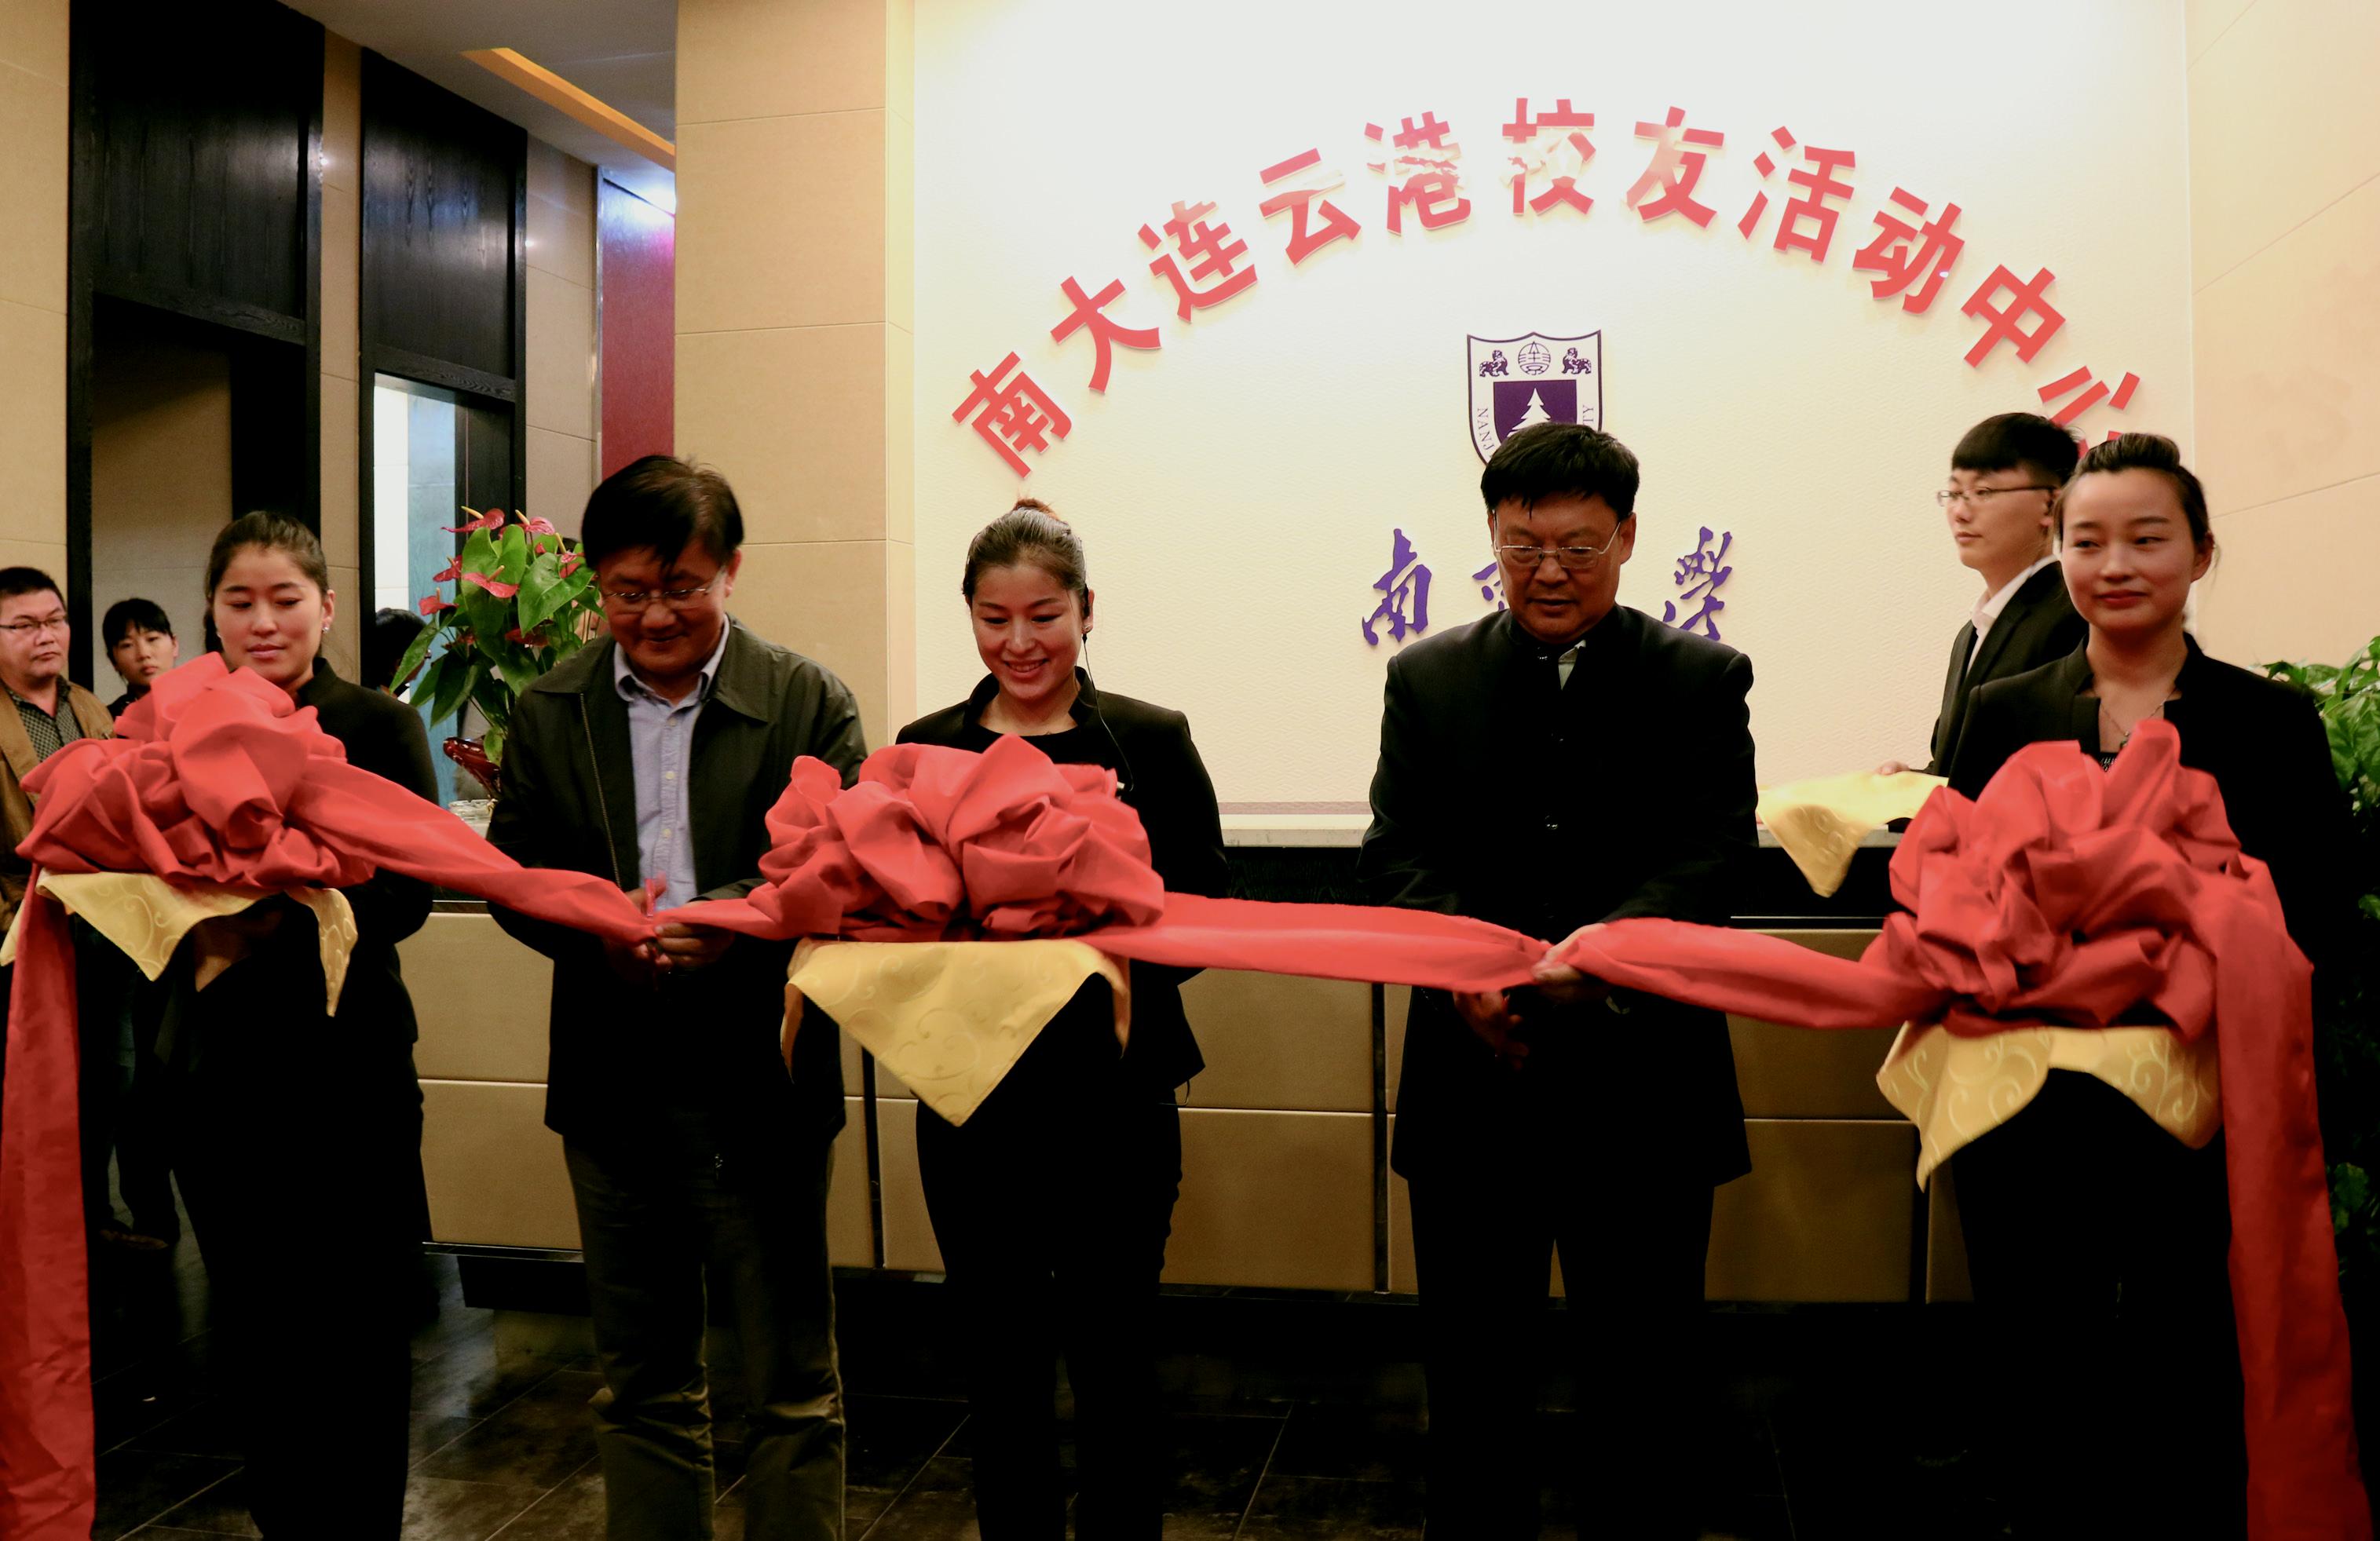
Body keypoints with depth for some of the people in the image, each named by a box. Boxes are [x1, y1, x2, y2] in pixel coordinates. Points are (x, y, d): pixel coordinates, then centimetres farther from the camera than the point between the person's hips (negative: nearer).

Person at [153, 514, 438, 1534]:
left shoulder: (378, 728, -3)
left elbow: (407, 895, -11)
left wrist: (284, 917, -27)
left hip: (348, 1068, -3)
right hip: (215, 1070, 4)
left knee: (360, 1336, 5)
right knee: (256, 1337, 15)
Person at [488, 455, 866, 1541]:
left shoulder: (809, 703, -3)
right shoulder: (549, 710, 7)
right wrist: (596, 933, -16)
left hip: (761, 1087, -3)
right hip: (614, 1086, 3)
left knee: (791, 1387, 7)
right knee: (639, 1384, 18)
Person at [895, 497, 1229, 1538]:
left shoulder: (1150, 742, 0)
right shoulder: (924, 751, 7)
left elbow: (1205, 911, -4)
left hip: (1113, 1092, -2)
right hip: (971, 1093, 2)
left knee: (1111, 1355, 8)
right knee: (1001, 1362, 13)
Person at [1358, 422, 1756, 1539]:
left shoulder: (1705, 681, 3)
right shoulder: (1427, 679, 7)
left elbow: (1708, 858, -8)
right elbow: (1395, 854, -1)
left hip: (1643, 1092, -1)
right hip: (1474, 1083, 1)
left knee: (1646, 1372, 13)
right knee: (1471, 1368, 14)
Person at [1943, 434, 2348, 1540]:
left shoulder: (2270, 722, 5)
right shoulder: (2004, 717, 9)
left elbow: (2316, 920, 1)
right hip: (2035, 1112, 1)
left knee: (2195, 1405, 4)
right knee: (2043, 1383, 8)